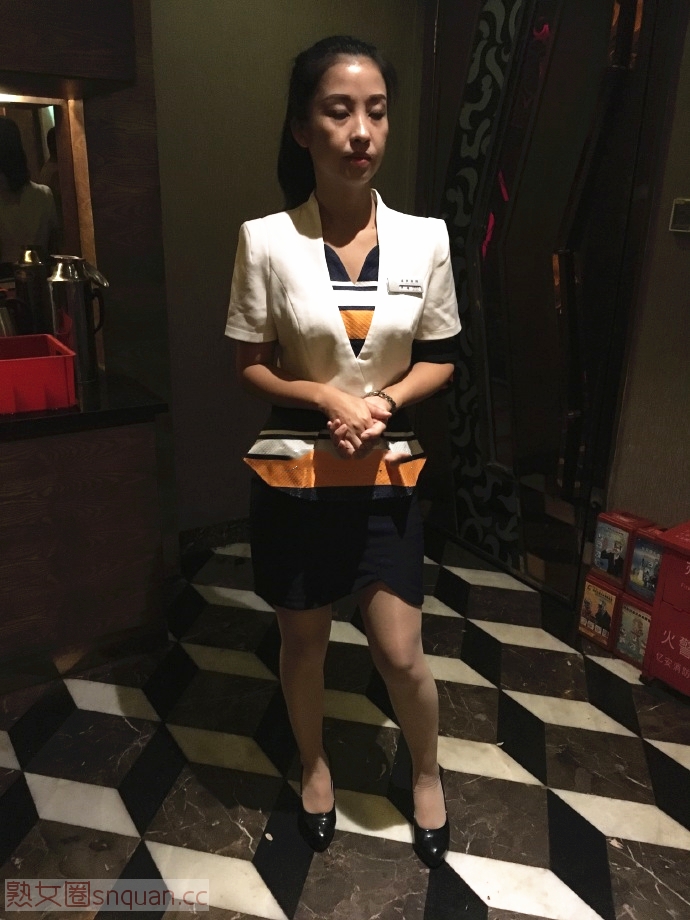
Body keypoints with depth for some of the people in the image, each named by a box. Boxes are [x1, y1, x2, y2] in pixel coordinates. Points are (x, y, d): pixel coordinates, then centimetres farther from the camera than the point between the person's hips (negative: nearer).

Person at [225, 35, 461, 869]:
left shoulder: (425, 238, -4)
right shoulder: (266, 240, -9)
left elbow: (440, 360, 4)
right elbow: (249, 367, -2)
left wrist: (384, 402, -15)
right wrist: (327, 398, -19)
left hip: (386, 476, 1)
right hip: (293, 475, 0)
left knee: (400, 654, 8)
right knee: (303, 641, 17)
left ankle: (426, 773, 41)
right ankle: (315, 765, 46)